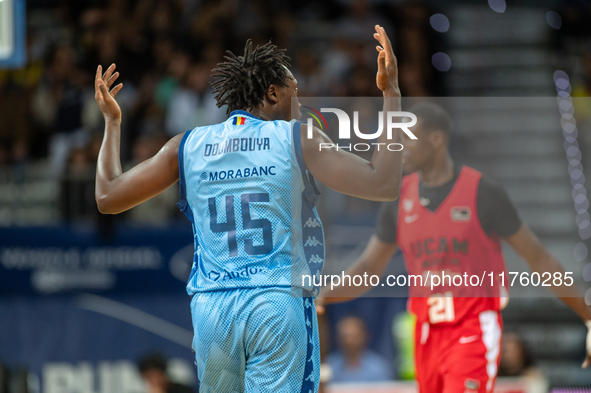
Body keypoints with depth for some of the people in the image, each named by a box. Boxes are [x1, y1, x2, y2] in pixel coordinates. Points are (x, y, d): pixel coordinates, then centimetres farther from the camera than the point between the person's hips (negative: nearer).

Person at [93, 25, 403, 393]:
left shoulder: (188, 146, 10)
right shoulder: (298, 139, -1)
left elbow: (108, 197, 16)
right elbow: (384, 185, -7)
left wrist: (112, 121, 30)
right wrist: (392, 94, 1)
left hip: (211, 307, 4)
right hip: (281, 303, -4)